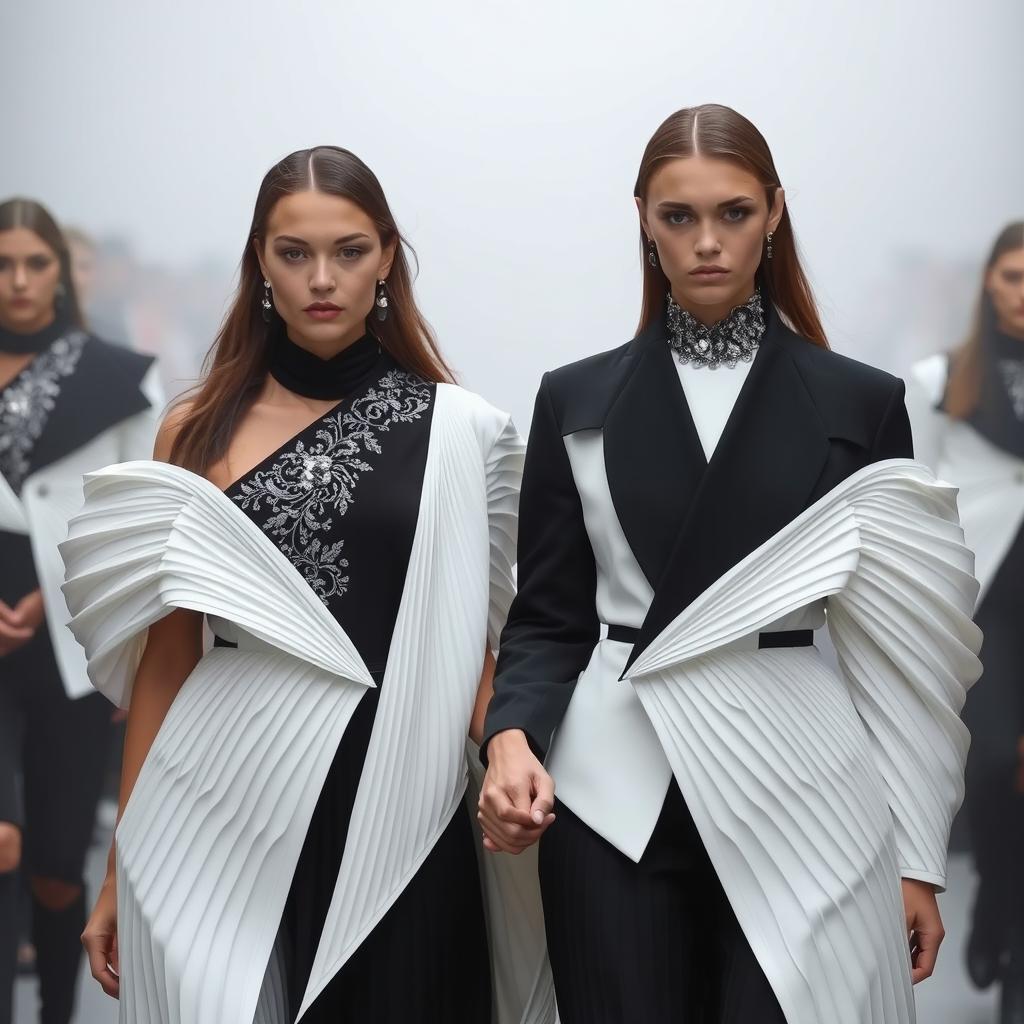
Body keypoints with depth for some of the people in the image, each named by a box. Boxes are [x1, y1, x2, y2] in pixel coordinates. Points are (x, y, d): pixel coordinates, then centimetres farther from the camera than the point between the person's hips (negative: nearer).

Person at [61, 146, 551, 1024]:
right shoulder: (199, 431, 6)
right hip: (226, 817, 1)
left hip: (395, 813, -1)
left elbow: (474, 647, 3)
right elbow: (165, 657, 7)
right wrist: (126, 864, 6)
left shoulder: (457, 430, 2)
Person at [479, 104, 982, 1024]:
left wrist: (916, 854, 2)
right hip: (619, 801, 1)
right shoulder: (578, 401, 8)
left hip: (797, 793, -1)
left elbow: (896, 643, 5)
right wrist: (513, 735, -15)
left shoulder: (862, 404, 5)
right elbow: (548, 616, 6)